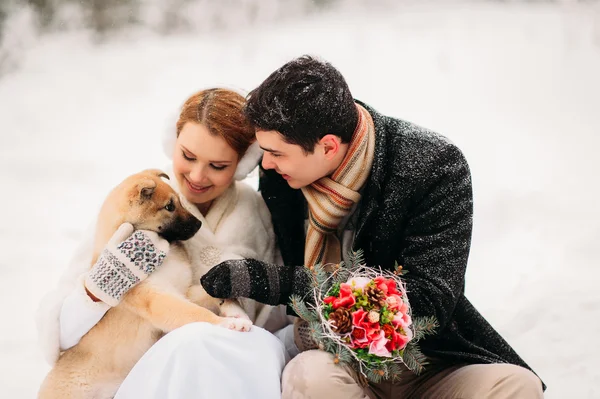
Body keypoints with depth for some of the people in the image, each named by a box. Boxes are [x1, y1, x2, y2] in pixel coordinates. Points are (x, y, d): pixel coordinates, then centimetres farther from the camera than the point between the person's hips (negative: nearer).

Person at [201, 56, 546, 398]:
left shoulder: (435, 166, -15)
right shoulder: (278, 172, -3)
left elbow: (427, 305, -22)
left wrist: (281, 283, -23)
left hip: (427, 365, -2)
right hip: (334, 361, 2)